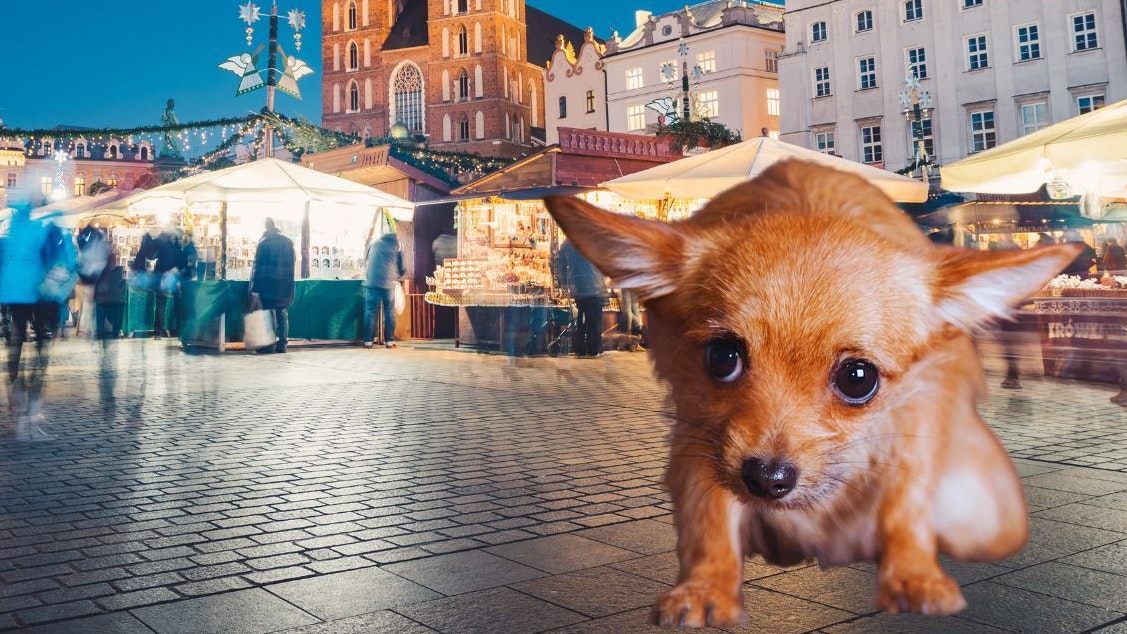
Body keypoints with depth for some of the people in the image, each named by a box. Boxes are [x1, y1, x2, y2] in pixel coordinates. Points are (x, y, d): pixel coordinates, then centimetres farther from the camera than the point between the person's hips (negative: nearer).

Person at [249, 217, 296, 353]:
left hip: (269, 284, -4)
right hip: (286, 285, 4)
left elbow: (258, 266, -10)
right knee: (282, 313, 9)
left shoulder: (264, 242, -9)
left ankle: (269, 345, 1)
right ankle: (282, 344, 8)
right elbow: (293, 260, 13)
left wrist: (255, 287, -9)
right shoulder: (288, 241, 5)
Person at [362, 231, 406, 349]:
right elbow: (402, 269, 10)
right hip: (388, 283, -1)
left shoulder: (373, 244, 16)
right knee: (389, 311, 6)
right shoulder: (397, 247, 10)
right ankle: (389, 341, 5)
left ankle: (368, 341, 1)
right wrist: (396, 277, 29)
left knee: (370, 311, 3)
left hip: (371, 282, 1)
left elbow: (365, 262, 27)